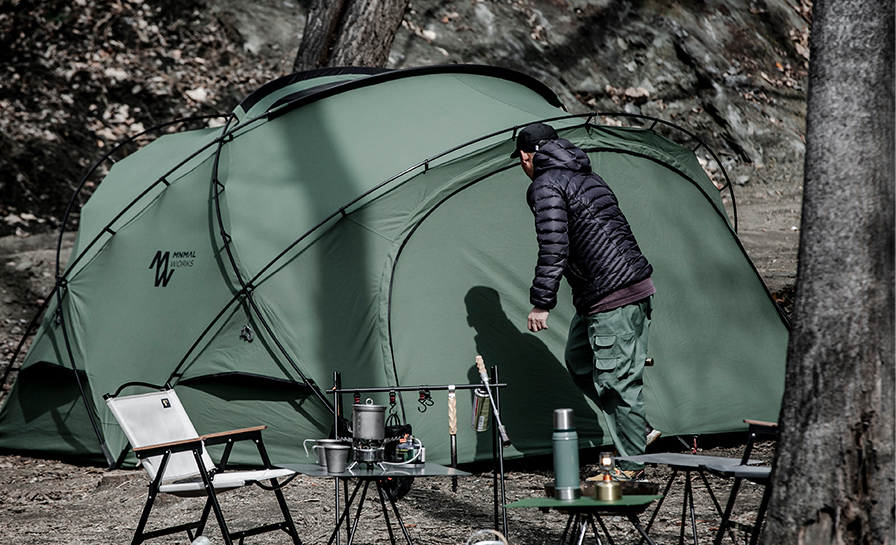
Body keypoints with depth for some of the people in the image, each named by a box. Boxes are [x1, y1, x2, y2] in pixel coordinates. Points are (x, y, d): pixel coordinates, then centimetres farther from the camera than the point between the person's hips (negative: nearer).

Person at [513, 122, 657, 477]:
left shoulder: (546, 185, -9)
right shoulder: (586, 177, 20)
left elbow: (554, 248, -19)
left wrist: (541, 302, -16)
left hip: (612, 299, -10)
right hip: (636, 285, 10)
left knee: (616, 379, -4)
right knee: (580, 362, 20)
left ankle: (631, 465, 1)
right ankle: (638, 432, 21)